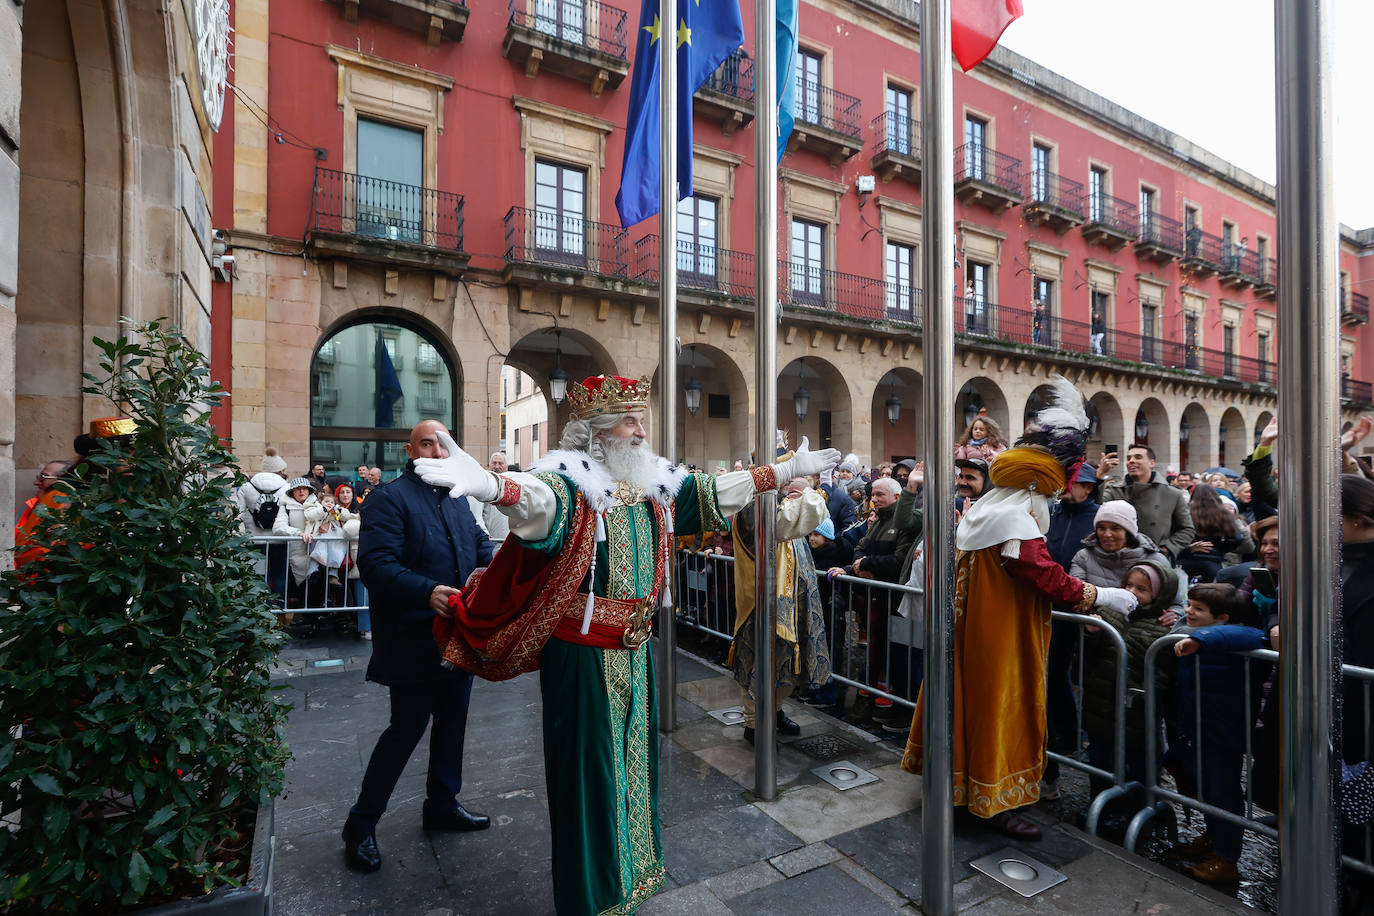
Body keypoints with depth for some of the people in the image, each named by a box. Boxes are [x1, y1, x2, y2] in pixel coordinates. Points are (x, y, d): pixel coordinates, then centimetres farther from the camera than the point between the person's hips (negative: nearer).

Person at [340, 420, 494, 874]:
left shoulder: (457, 499, 13)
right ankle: (360, 824, 24)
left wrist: (493, 562, -8)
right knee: (408, 727, 3)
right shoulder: (389, 498, -12)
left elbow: (479, 542, 16)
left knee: (452, 721, 18)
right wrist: (427, 592, -34)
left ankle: (442, 806, 37)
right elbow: (376, 564, -21)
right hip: (414, 642, -7)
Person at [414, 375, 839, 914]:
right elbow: (536, 498, -39)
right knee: (588, 768, 9)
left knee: (634, 760, 22)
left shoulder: (655, 484, 4)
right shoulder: (571, 481, -17)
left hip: (636, 650, 7)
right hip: (583, 654, -7)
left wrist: (789, 470, 12)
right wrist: (489, 484, -63)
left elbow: (717, 491, 10)